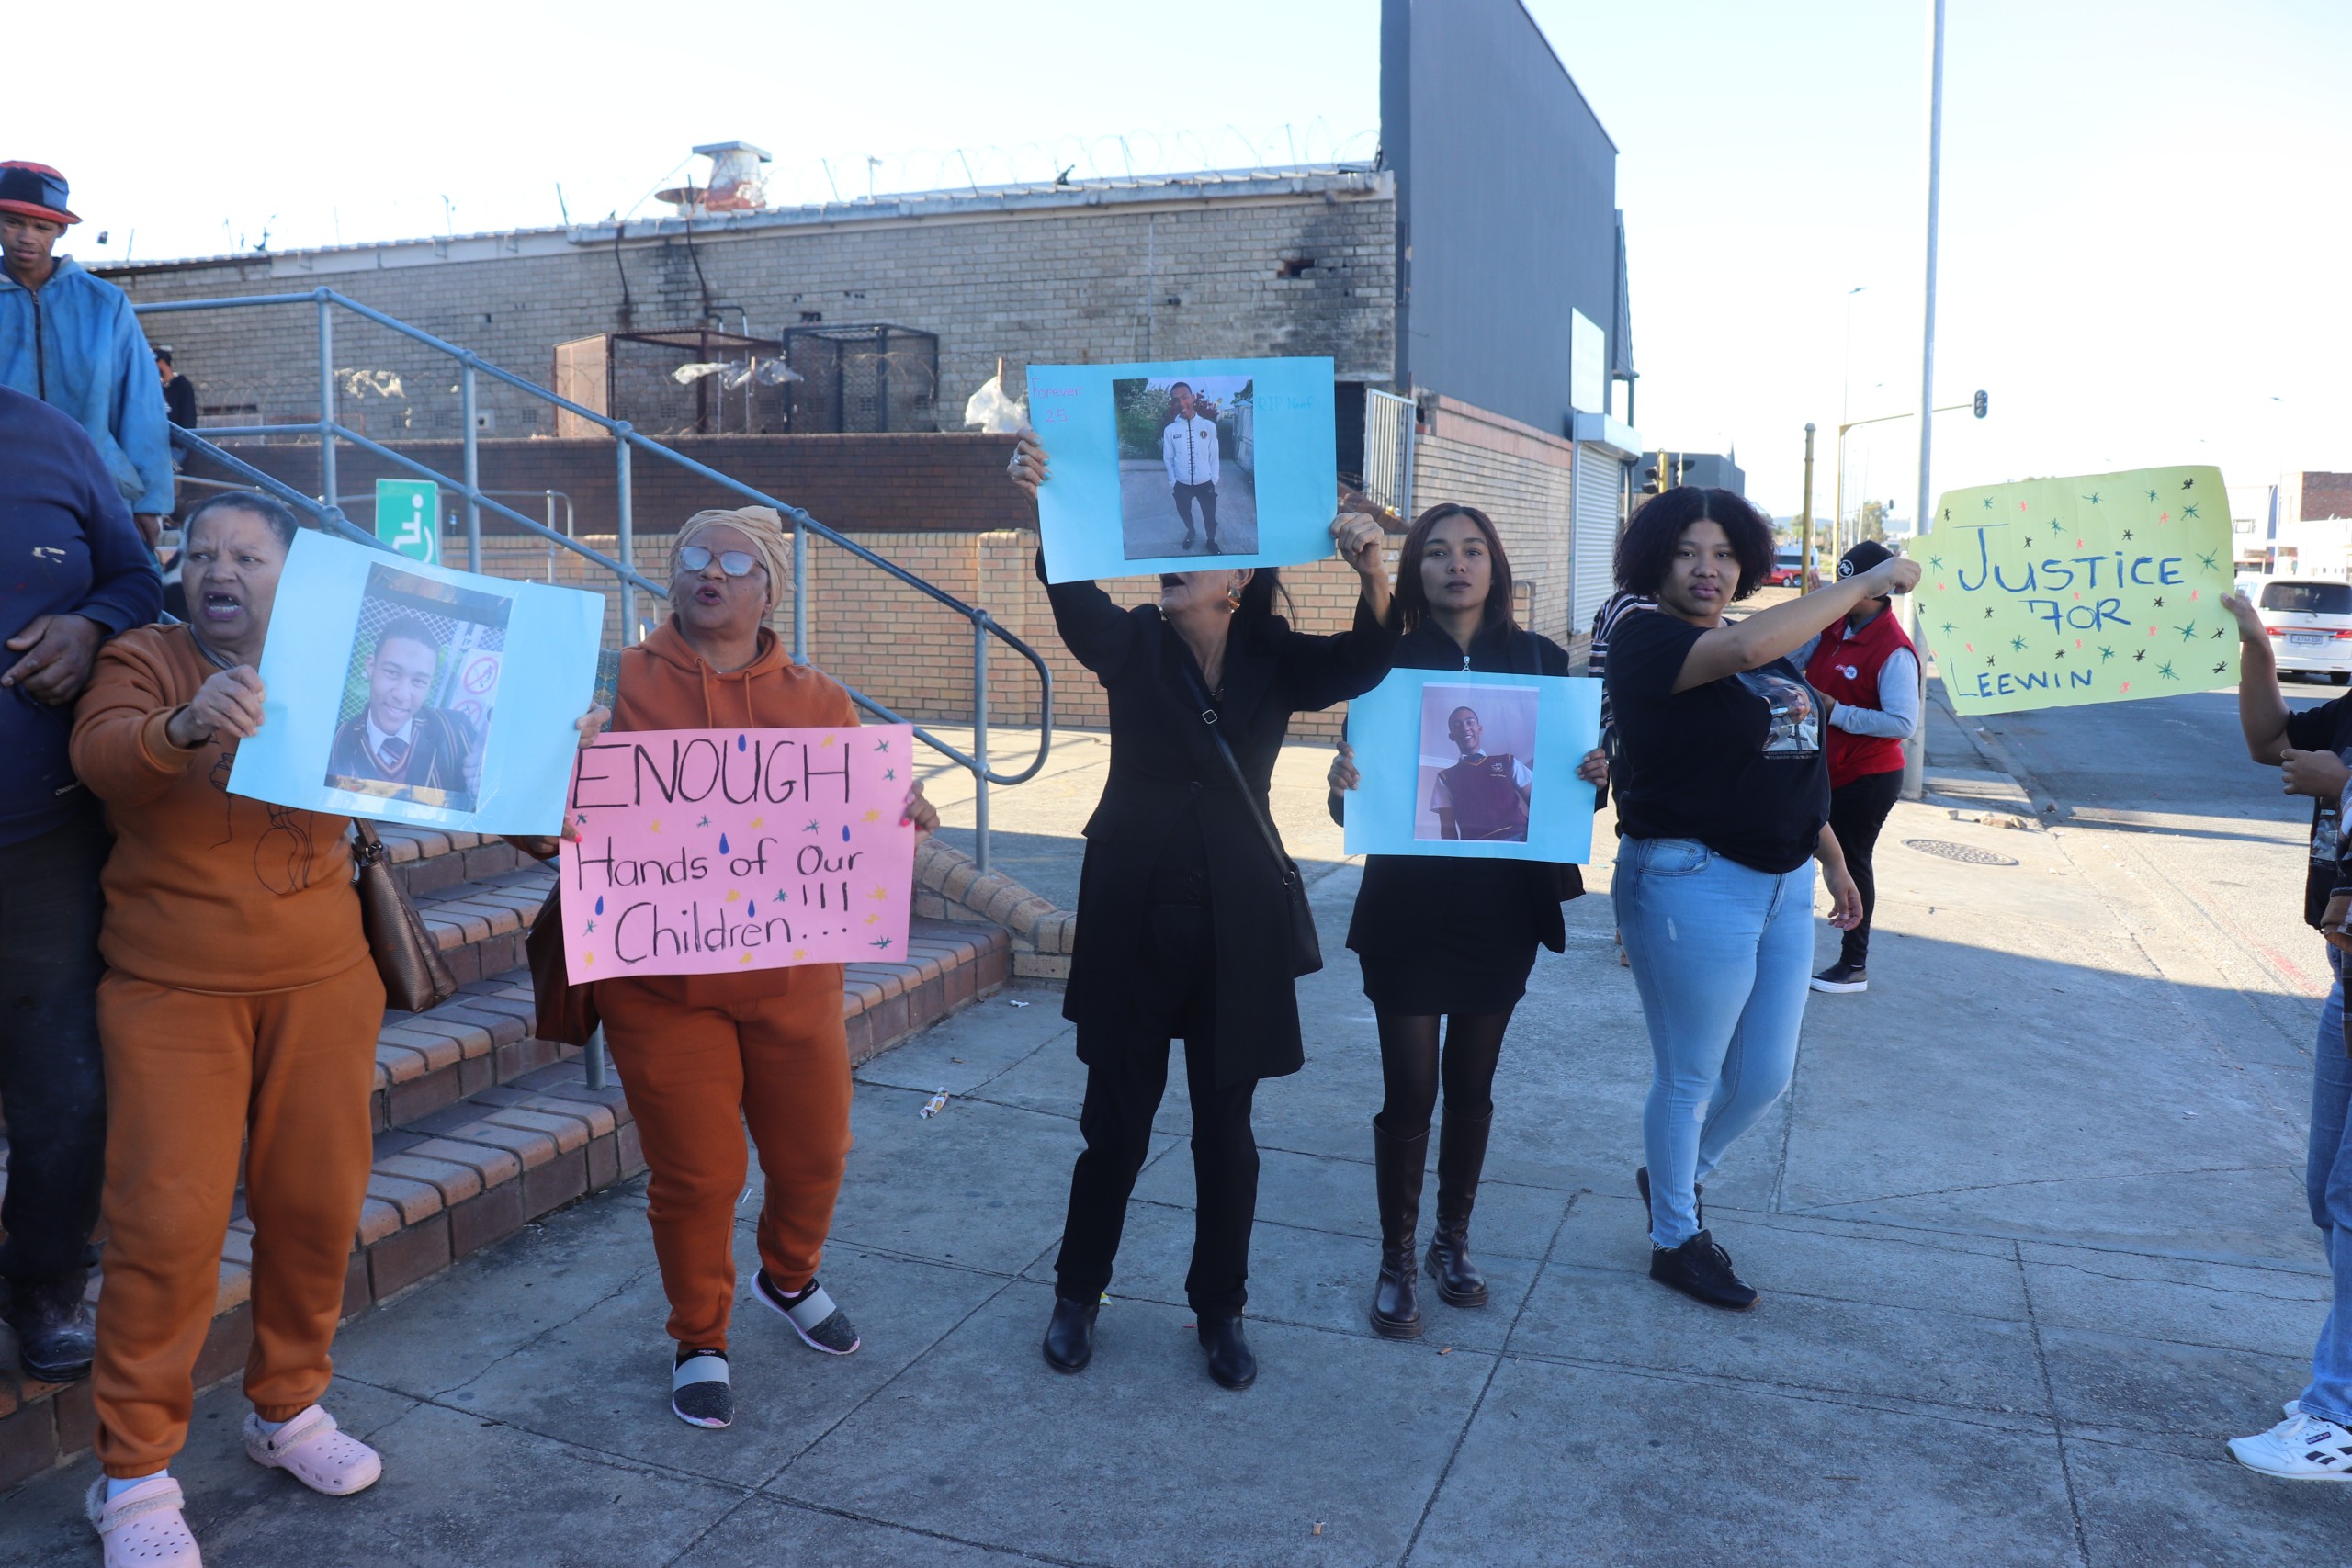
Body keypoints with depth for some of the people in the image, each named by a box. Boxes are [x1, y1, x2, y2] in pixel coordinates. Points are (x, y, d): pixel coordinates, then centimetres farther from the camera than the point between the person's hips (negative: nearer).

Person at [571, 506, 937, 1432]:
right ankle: (700, 1341, 29)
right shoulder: (621, 684, 1)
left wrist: (901, 819, -18)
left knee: (813, 1156, 14)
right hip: (662, 982, -2)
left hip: (791, 980, 3)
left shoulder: (818, 704, 7)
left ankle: (789, 1279, 46)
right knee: (695, 1176, 4)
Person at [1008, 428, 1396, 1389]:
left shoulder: (1275, 661, -1)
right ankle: (1078, 1294, 31)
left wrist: (1373, 574, -39)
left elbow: (1365, 661, -19)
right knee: (1116, 1123, 9)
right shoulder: (1132, 644, -4)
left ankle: (1220, 1311, 29)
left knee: (1225, 1130, 10)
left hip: (1237, 929, 1)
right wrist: (1045, 507, -43)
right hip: (1133, 921, 0)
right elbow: (1074, 596, -24)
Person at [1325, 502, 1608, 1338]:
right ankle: (1396, 1260, 18)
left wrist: (1595, 772, -14)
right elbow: (1349, 807, -4)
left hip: (1502, 911, 2)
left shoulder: (1540, 660, 1)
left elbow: (1568, 778, 9)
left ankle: (1453, 1239, 33)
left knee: (1471, 1085, 14)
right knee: (1409, 1091, 1)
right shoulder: (1388, 662, -4)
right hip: (1408, 910, -2)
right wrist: (1344, 783, -27)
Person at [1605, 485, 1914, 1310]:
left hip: (1784, 884, 8)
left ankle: (1674, 1176, 42)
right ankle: (1676, 1241, 27)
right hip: (1692, 883, -8)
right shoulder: (1645, 637, -13)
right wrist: (1865, 583, -23)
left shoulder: (1767, 647, 12)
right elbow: (1744, 648, -32)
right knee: (1691, 1077, 7)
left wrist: (1833, 860, 22)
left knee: (1766, 1074, 15)